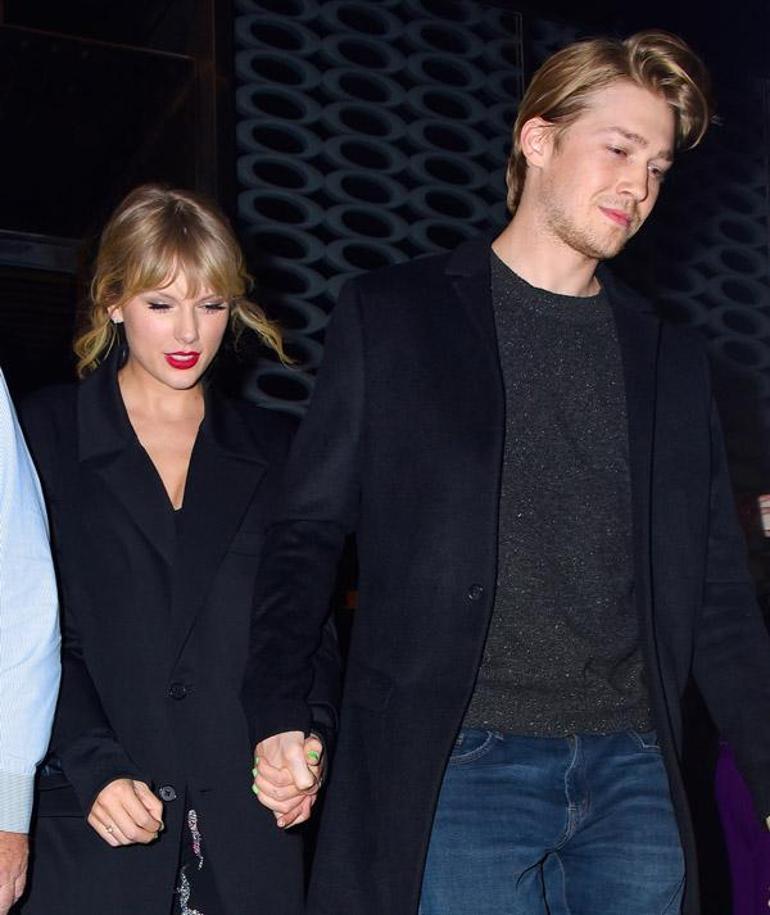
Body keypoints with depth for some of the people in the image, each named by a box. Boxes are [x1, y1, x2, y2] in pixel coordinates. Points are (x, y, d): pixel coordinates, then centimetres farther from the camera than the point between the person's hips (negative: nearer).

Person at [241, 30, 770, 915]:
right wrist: (278, 713, -10)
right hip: (461, 768, -3)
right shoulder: (391, 315, 4)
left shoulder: (669, 360, 14)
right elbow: (306, 533, 3)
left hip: (635, 773, 4)